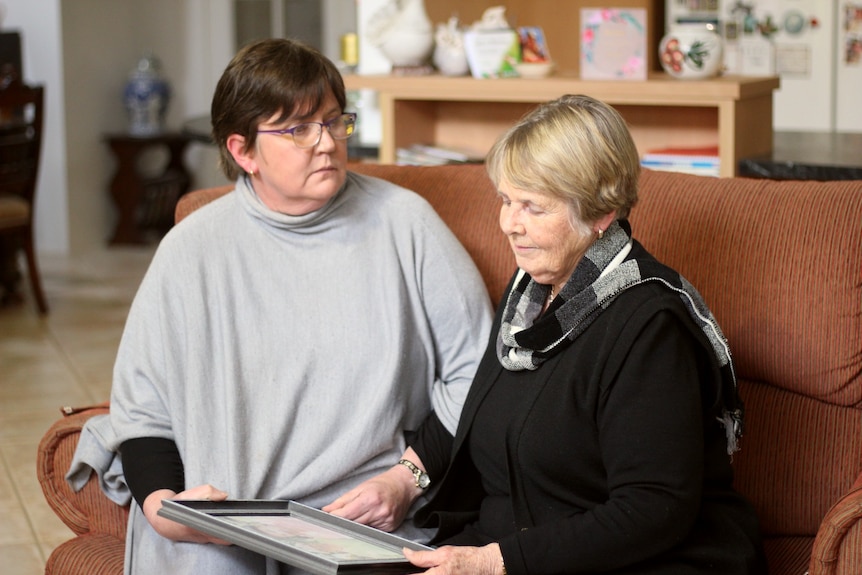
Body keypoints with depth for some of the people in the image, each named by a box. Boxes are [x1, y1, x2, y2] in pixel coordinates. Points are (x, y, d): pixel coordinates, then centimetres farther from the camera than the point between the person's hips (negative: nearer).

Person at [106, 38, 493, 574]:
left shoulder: (403, 221, 3)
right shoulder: (192, 249, 6)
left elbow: (475, 372, 3)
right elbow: (141, 407, 10)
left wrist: (409, 478, -7)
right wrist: (160, 505, -8)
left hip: (373, 521, -1)